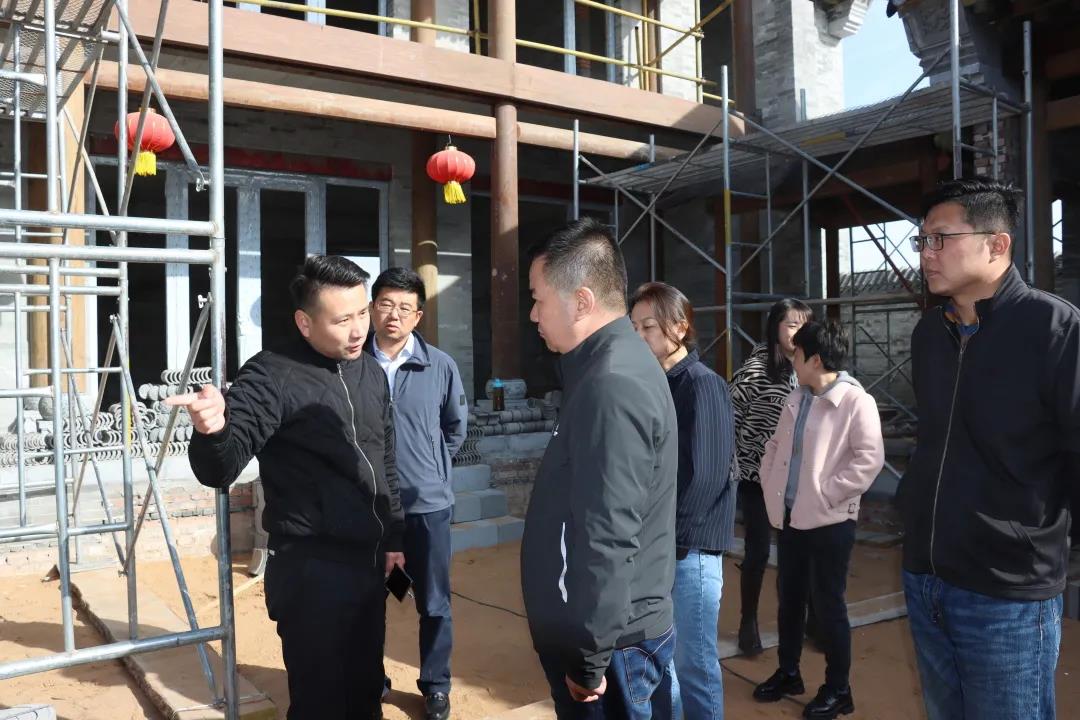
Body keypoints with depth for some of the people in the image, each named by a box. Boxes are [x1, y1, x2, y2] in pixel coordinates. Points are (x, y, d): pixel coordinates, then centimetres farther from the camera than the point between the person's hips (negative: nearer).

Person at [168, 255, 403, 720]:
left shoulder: (371, 373, 6)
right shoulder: (271, 376, -14)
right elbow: (220, 471, -20)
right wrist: (213, 432, -41)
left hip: (368, 561, 6)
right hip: (311, 568, -6)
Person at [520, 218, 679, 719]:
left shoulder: (612, 385, -24)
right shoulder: (614, 367, 8)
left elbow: (607, 540, -26)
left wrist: (589, 659, -18)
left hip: (610, 642, -9)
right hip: (618, 629, 9)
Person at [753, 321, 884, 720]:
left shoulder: (856, 402, -14)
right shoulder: (796, 400, 9)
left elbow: (869, 459, -20)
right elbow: (775, 444, 20)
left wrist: (827, 493, -18)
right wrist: (770, 482, 7)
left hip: (829, 521, -7)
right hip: (790, 517, 7)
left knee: (828, 605, 5)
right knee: (789, 599, 17)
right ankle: (788, 673, 35)